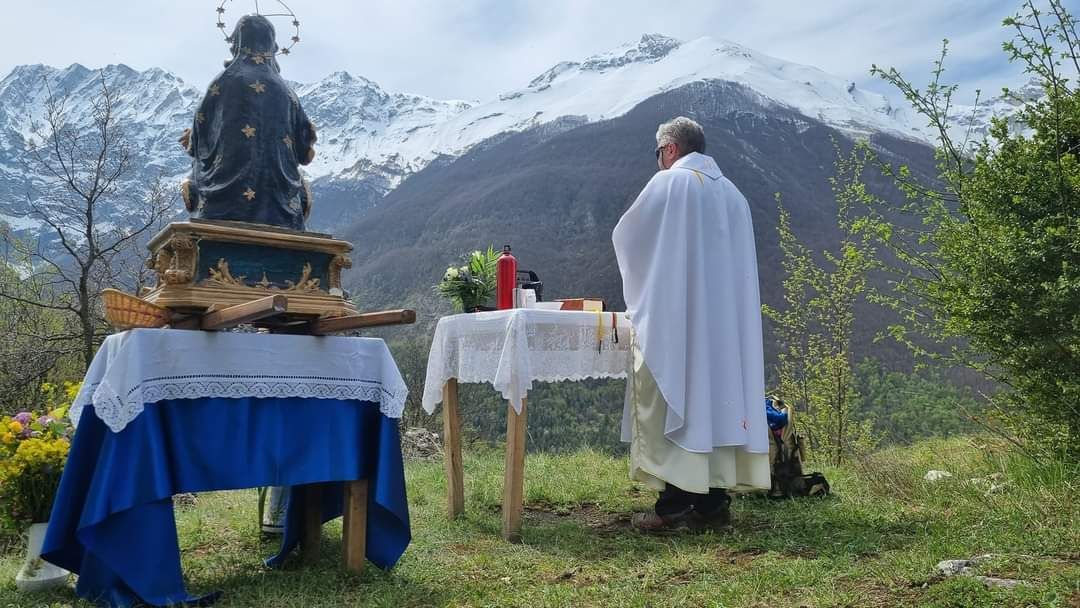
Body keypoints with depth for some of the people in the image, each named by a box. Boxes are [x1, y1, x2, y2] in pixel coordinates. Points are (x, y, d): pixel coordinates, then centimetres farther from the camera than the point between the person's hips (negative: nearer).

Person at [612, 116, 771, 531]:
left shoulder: (668, 182, -4)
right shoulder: (732, 192, 16)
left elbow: (626, 236, 3)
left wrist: (644, 268, 25)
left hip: (673, 318, -7)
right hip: (724, 320, 7)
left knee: (672, 402, -3)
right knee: (717, 398, 8)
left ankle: (675, 504, -3)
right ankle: (713, 502, 11)